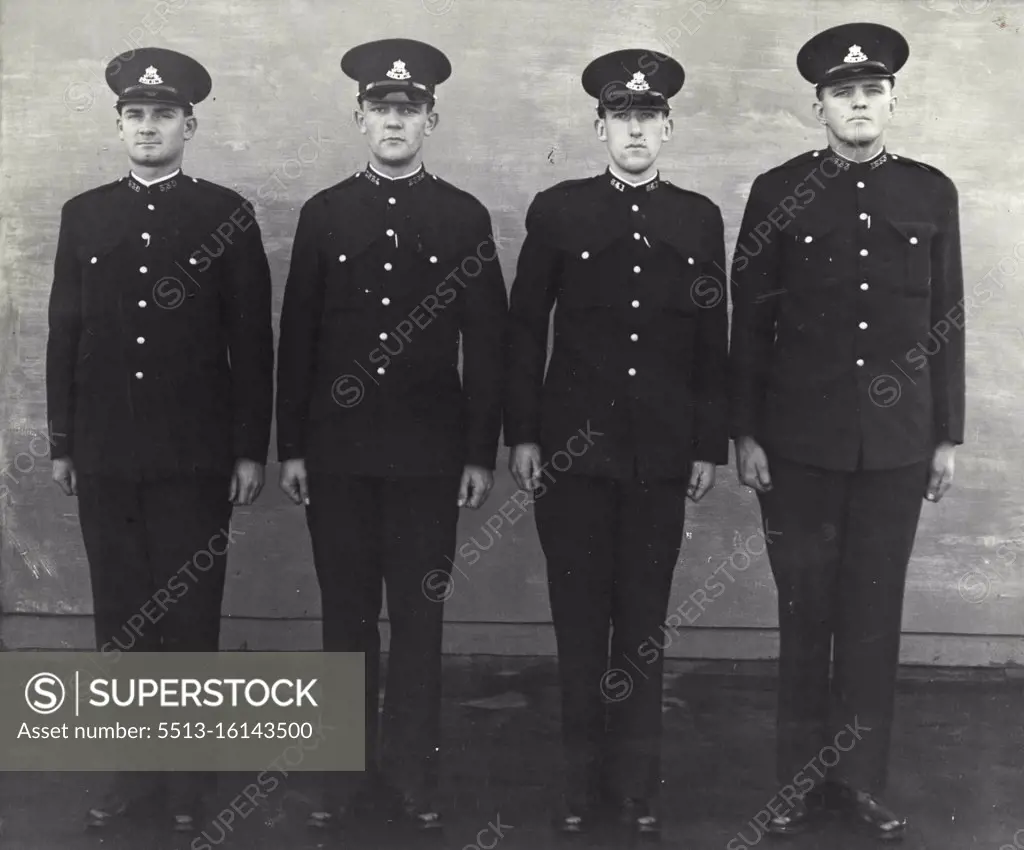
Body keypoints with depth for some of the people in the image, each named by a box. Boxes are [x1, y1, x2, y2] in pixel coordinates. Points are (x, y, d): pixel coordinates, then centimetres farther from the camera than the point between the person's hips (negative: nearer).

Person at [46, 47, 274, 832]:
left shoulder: (227, 215, 0)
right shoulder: (83, 215, 9)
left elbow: (253, 339, -2)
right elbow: (65, 334, 10)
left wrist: (250, 450, -5)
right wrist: (62, 444, 8)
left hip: (195, 458, -3)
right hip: (105, 457, 3)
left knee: (191, 617, 4)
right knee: (120, 615, 9)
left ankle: (191, 770, 19)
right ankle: (133, 762, 23)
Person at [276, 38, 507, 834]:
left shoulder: (465, 217, 2)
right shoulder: (323, 213, 5)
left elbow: (487, 342, 1)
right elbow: (297, 337, 5)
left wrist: (481, 454, -3)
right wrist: (291, 447, 2)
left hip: (428, 453, -1)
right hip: (337, 450, 2)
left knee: (418, 616, 5)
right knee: (346, 613, 9)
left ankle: (414, 770, 18)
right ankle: (350, 767, 21)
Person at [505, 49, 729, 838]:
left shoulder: (699, 218, 6)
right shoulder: (557, 210, 2)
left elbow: (713, 342, 6)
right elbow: (525, 328, 1)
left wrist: (710, 445, 3)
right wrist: (521, 435, -3)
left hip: (663, 453, 1)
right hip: (573, 446, -1)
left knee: (644, 620, 8)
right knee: (580, 618, 6)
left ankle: (639, 783, 21)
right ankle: (584, 777, 20)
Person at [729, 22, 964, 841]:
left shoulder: (932, 192, 5)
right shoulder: (778, 191, 0)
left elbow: (946, 322, 7)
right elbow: (749, 322, 0)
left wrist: (947, 436, 5)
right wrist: (746, 433, -3)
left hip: (898, 443, 1)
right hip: (799, 442, -1)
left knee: (875, 614, 8)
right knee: (804, 613, 8)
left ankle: (863, 779, 21)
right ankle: (803, 778, 22)